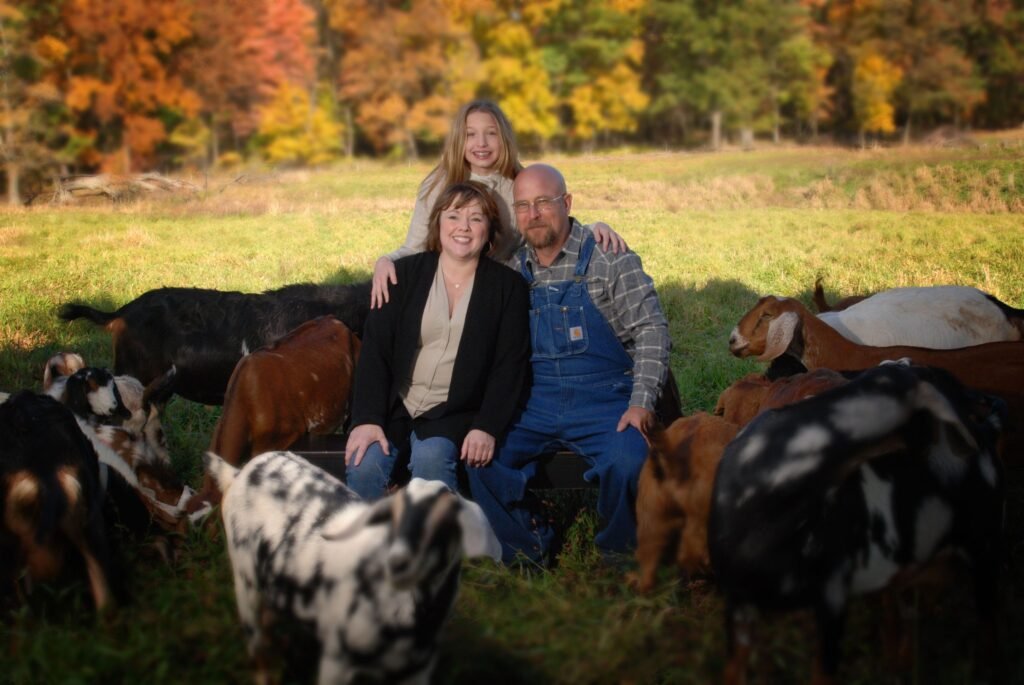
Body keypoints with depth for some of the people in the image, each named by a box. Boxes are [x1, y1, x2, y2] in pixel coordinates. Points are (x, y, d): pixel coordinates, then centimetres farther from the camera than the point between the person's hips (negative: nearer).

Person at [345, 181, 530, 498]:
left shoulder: (508, 286, 5)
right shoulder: (404, 273, 7)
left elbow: (511, 364, -1)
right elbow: (374, 350, 0)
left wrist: (487, 427, -14)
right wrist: (367, 418, -13)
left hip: (457, 414, -1)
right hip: (394, 408, 1)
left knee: (431, 457, -32)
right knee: (363, 463, -27)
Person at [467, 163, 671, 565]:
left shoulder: (610, 260, 0)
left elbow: (650, 329, -5)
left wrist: (641, 402, -18)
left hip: (603, 402, -3)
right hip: (532, 406, 3)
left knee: (628, 462, -33)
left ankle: (616, 557, -3)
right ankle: (527, 558, -1)